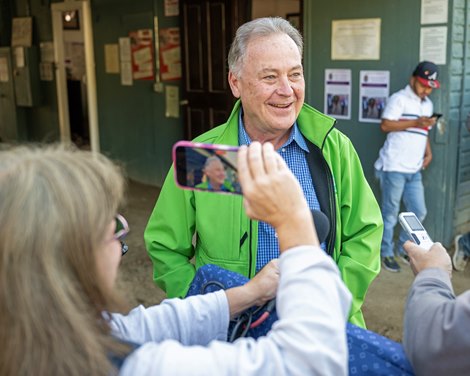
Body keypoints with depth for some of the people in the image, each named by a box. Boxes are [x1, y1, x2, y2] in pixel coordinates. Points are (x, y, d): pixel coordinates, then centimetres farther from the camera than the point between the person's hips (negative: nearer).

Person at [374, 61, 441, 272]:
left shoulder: (427, 104, 17)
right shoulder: (399, 99, -8)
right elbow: (385, 126, -17)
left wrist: (428, 152, 8)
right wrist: (415, 122, -20)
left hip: (414, 169, 7)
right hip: (394, 167, -7)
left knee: (418, 212, 10)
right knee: (390, 213, 2)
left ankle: (403, 249, 28)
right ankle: (386, 254, 15)